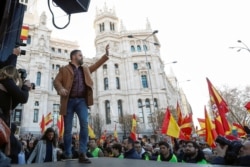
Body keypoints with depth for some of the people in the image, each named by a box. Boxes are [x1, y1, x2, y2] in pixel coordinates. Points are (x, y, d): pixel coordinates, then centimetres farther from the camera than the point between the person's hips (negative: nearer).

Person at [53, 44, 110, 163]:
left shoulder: (85, 69, 24)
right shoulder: (64, 69, 10)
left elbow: (96, 65, 30)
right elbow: (56, 81, 1)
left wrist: (106, 54, 26)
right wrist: (60, 88, -21)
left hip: (81, 101, 3)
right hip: (69, 101, -2)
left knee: (84, 124, -18)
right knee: (68, 129, 3)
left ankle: (82, 154, -17)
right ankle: (67, 155, 19)